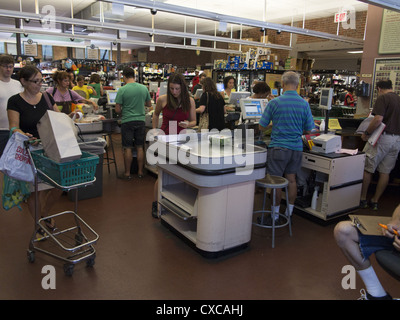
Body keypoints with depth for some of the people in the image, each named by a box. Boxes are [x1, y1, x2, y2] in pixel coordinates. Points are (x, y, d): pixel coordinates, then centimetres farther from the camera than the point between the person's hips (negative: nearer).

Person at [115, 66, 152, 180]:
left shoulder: (122, 90, -11)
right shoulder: (144, 88, 0)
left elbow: (117, 110, -9)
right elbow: (149, 104, 12)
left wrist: (124, 112, 11)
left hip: (127, 121, -3)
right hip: (140, 120, 3)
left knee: (127, 148, 4)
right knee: (140, 147, 11)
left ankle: (127, 173, 11)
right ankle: (140, 171, 18)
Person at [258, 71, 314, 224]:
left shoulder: (274, 103, -11)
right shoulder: (304, 104, 0)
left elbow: (262, 127, -3)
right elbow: (308, 130, 6)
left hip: (278, 147, -4)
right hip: (296, 148, 4)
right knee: (291, 179, 16)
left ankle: (275, 214, 13)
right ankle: (290, 212, 27)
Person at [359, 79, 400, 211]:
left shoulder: (383, 98, -8)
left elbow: (378, 119, -21)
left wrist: (366, 133, -12)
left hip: (383, 138, -7)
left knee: (367, 169, 4)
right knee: (385, 172, 10)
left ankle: (362, 199, 11)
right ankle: (375, 201, 17)